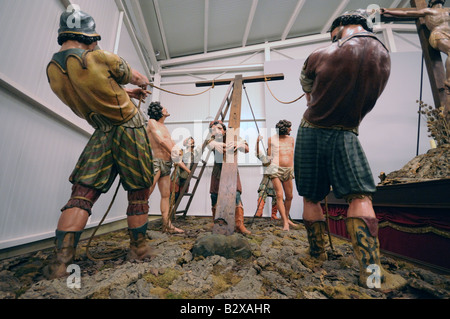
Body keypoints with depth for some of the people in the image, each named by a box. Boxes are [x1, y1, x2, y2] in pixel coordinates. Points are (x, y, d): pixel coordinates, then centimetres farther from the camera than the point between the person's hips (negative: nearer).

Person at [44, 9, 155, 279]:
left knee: (82, 194, 6)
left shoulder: (53, 69, 6)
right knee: (138, 192, 7)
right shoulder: (100, 58, -10)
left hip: (102, 135, 4)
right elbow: (139, 79, 6)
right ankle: (139, 248, 19)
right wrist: (141, 84, 30)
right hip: (130, 129, -3)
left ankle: (62, 260, 1)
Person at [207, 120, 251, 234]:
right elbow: (209, 144, -23)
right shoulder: (213, 140, 0)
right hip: (217, 172, 2)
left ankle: (239, 225, -6)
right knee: (215, 197, 0)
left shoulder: (233, 139, -5)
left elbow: (246, 149, -17)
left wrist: (239, 144, -39)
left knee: (236, 196, -13)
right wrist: (215, 144, -47)